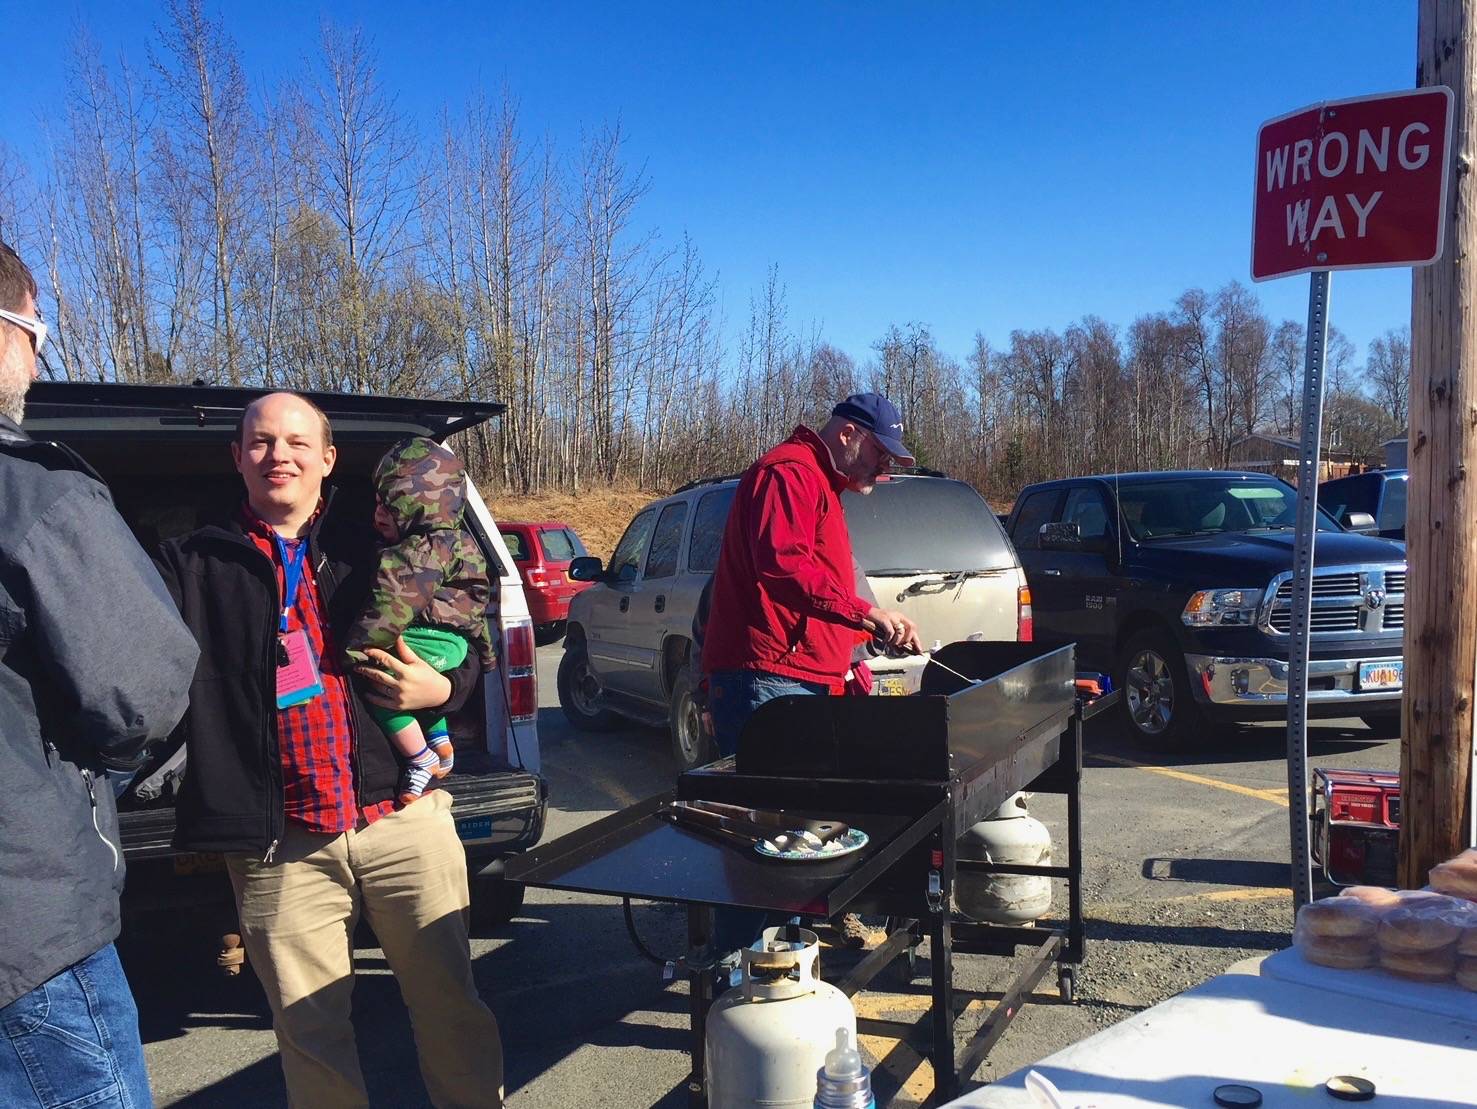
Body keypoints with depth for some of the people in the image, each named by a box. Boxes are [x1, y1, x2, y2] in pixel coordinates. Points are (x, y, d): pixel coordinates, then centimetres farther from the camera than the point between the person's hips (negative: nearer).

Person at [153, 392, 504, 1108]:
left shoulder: (372, 551, 11)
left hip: (404, 820, 0)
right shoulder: (194, 566, 10)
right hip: (278, 847, 0)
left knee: (452, 1007, 7)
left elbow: (468, 651, 17)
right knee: (310, 1035, 10)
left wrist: (442, 688, -2)